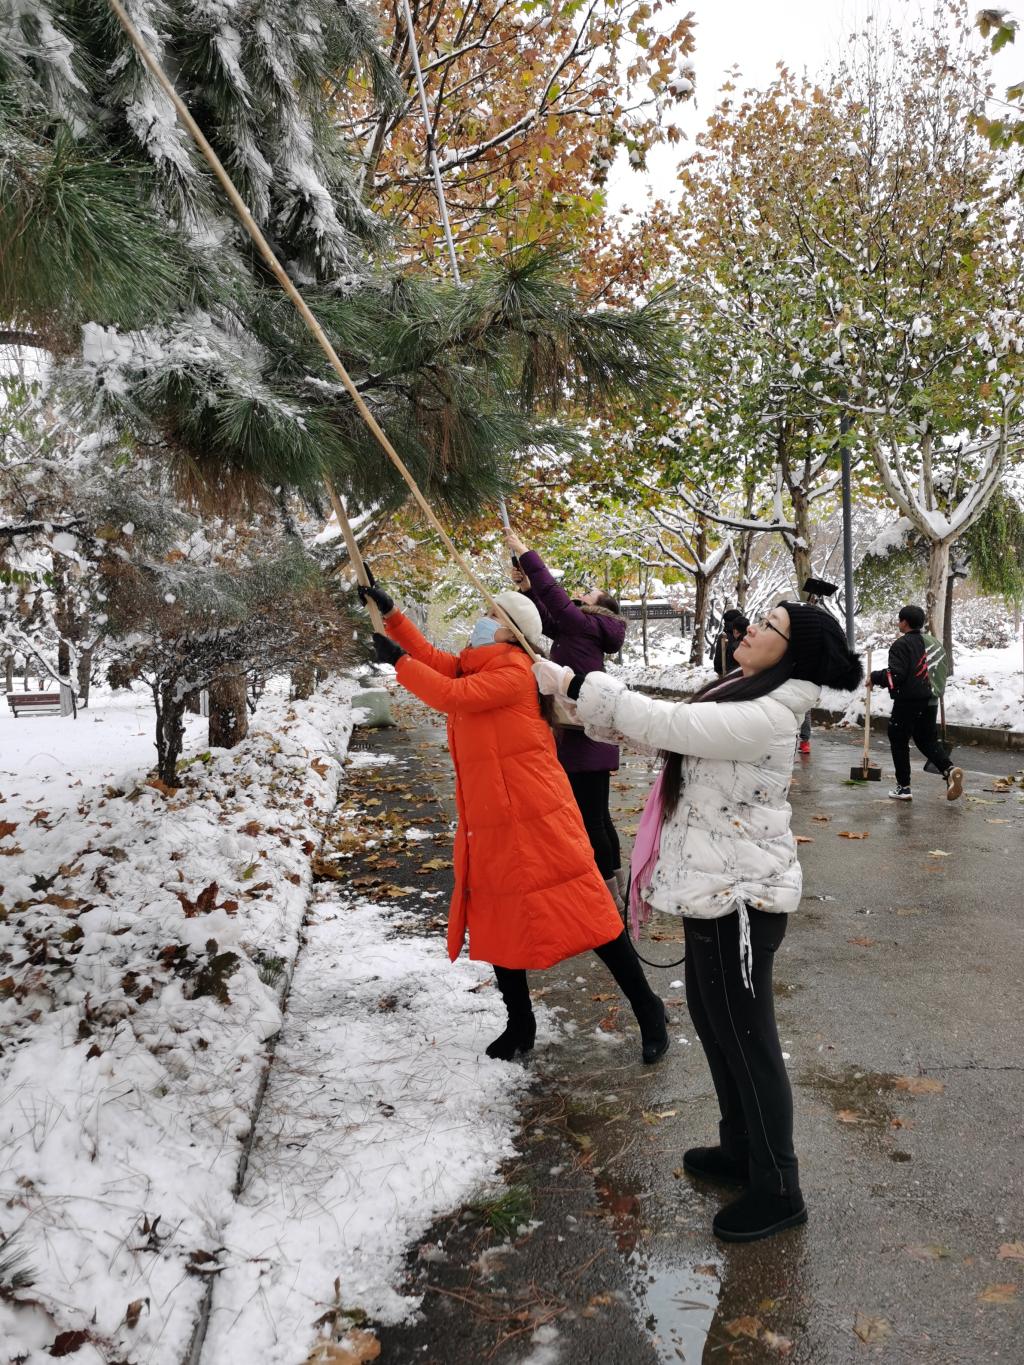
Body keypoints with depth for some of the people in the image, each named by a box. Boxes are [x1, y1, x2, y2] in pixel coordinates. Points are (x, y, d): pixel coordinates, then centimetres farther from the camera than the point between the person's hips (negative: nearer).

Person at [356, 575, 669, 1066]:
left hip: (537, 822, -9)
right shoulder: (476, 668, 11)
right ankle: (520, 1025, 32)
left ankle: (648, 1010, 15)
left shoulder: (514, 671, -16)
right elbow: (432, 659, 17)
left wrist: (398, 661, -13)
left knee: (588, 913, -2)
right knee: (496, 924, 15)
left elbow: (451, 695, -23)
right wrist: (389, 612, 10)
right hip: (489, 826, 9)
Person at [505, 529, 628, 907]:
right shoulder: (575, 630, 15)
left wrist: (524, 553, -7)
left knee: (590, 819, -5)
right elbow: (547, 617, 22)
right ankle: (615, 885, 28)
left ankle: (608, 893, 4)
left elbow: (555, 596, -13)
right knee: (597, 816, 17)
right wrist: (526, 588, 7)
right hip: (582, 735, 10)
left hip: (587, 737, -10)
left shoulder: (588, 626, -10)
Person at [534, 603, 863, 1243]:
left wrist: (573, 683, -21)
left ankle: (778, 1191, 23)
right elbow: (669, 722, 11)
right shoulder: (744, 695, 6)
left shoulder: (766, 717, -25)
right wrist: (577, 688, 4)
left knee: (747, 1039, 4)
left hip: (739, 898, -10)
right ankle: (741, 1148, 42)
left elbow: (664, 722, -28)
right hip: (718, 886, 10)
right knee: (713, 1021, 23)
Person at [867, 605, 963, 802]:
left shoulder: (901, 644, -13)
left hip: (907, 701, -7)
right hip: (929, 701, 7)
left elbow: (896, 674, -20)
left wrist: (875, 678, -4)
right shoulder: (928, 642, 12)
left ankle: (903, 787, 7)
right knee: (927, 740, 16)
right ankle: (949, 769, -8)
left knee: (899, 742, 5)